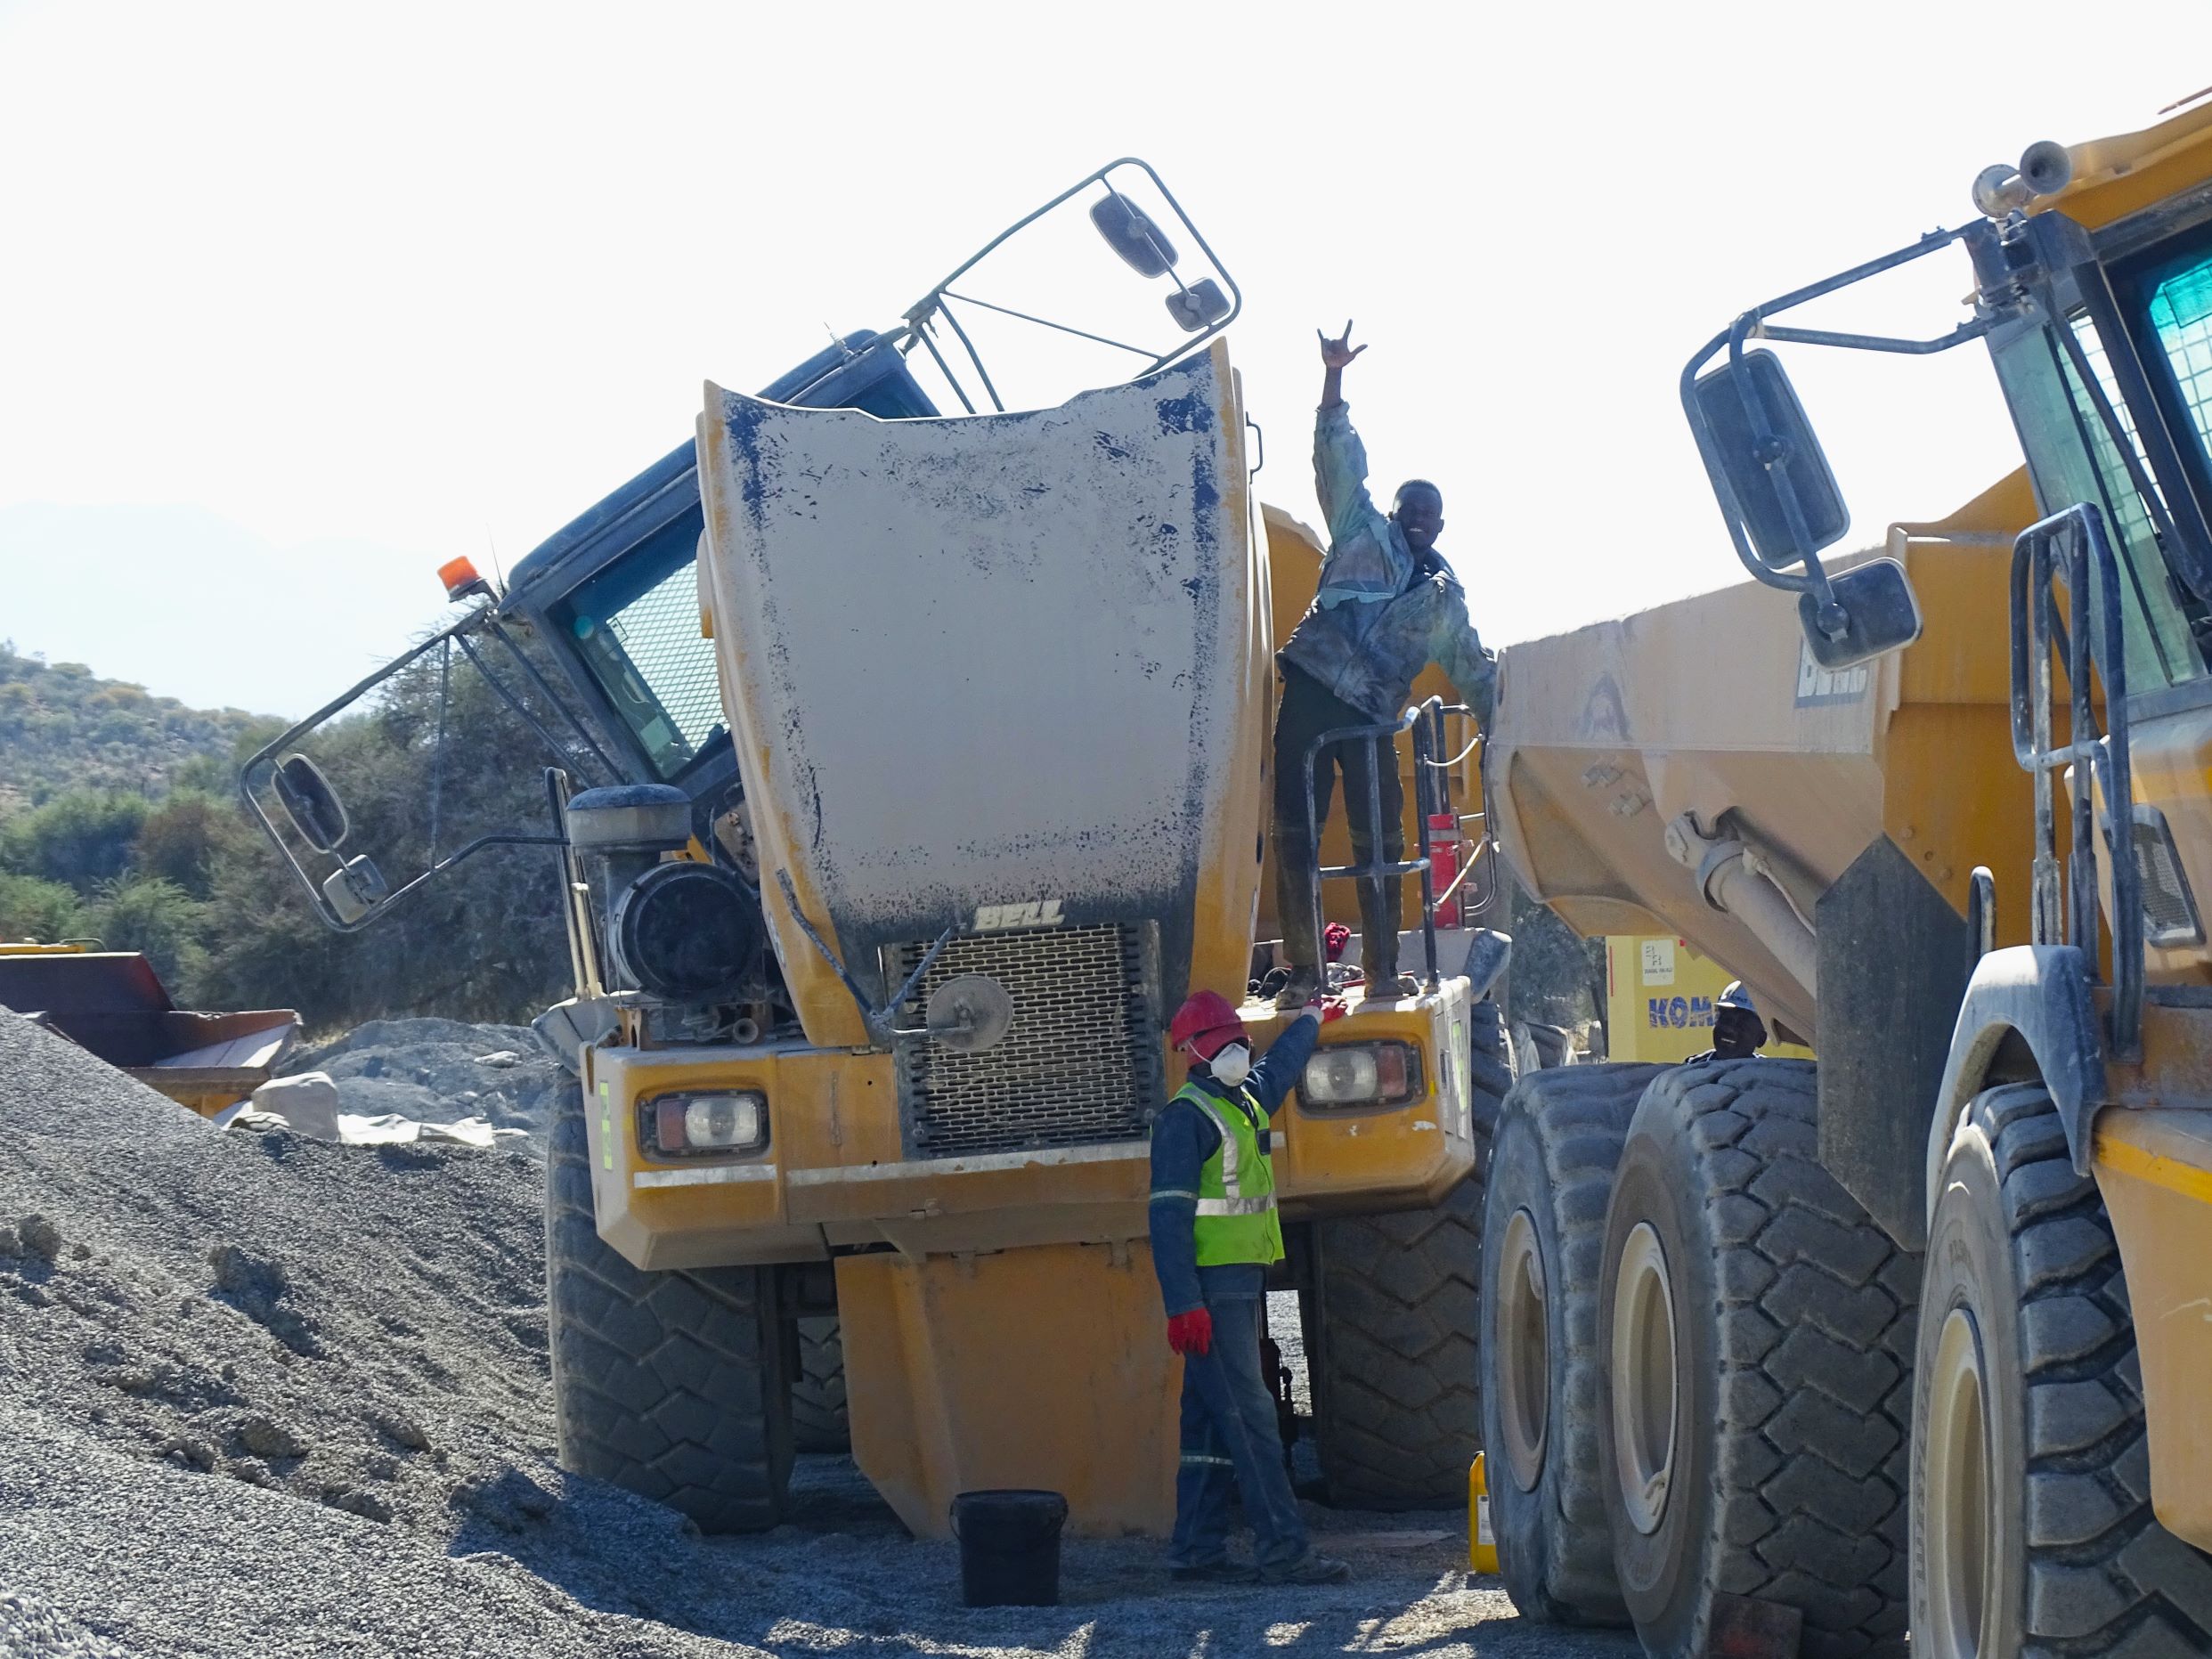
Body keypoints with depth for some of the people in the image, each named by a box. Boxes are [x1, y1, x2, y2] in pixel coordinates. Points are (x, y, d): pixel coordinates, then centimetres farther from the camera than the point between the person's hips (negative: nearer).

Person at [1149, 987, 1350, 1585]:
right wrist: (1183, 1304, -24)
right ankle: (1283, 1550, -15)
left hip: (1242, 1283, 10)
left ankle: (1196, 1549, 10)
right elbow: (1169, 1216, -18)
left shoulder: (1246, 1102, 17)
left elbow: (1280, 1065, 42)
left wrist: (1311, 1020, 59)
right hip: (1210, 1287, -10)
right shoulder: (1185, 1118, -12)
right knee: (1247, 1417, -11)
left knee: (1212, 1419, 9)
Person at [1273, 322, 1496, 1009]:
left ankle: (1382, 971, 8)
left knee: (1379, 843, 1)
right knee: (1295, 837, -7)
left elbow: (1474, 672, 29)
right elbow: (1339, 461, 5)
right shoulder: (1363, 535, 14)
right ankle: (1304, 971, -6)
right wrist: (1333, 382, -6)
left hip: (1370, 718, 3)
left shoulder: (1446, 599, 23)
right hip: (1311, 694, -3)